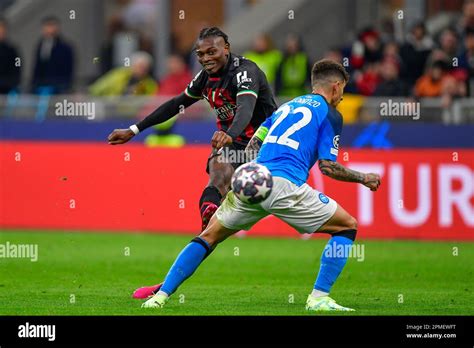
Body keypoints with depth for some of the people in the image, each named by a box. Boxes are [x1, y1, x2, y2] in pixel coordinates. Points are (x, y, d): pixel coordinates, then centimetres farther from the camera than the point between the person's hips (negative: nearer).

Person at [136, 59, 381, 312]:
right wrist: (363, 178, 13)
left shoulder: (286, 106, 28)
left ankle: (162, 294, 9)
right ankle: (318, 297, 0)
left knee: (209, 236, 20)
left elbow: (251, 147, 25)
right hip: (284, 185, -5)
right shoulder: (329, 114, 9)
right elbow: (327, 166, 2)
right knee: (347, 227, 10)